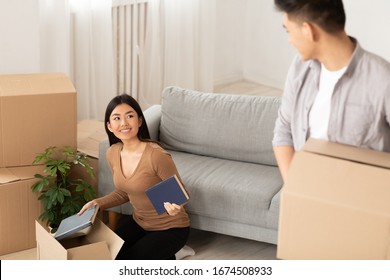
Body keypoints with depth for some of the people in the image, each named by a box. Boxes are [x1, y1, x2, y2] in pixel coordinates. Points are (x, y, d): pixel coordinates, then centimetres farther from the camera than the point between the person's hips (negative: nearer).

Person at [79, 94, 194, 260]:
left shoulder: (156, 155, -29)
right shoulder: (112, 153, -6)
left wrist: (173, 206, -40)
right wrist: (97, 203, -6)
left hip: (170, 227, -7)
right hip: (139, 222, 7)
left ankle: (168, 257, 9)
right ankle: (162, 252, 16)